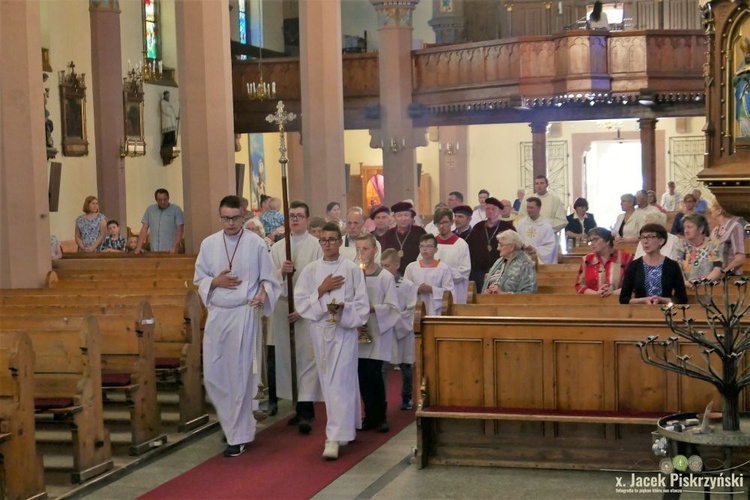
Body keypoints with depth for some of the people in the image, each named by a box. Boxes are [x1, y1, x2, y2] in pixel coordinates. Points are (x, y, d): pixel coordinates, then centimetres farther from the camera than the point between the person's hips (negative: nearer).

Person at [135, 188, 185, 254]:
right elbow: (144, 228, 10)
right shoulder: (150, 210, 10)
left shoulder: (176, 210, -1)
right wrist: (139, 247, 1)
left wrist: (175, 248, -16)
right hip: (154, 251, 3)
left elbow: (180, 230, -5)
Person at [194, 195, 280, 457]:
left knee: (240, 374, -1)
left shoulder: (256, 244, -3)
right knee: (213, 374, 5)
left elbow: (268, 279, 1)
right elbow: (199, 279, 12)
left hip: (245, 314, -4)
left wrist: (263, 294, -20)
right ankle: (233, 421, 28)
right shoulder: (208, 244, 6)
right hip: (217, 314, 4)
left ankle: (239, 435, 8)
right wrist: (216, 282, -9)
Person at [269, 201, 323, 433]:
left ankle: (306, 411, -11)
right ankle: (301, 407, 15)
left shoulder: (317, 246, -2)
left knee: (307, 357, -9)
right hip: (283, 307, 5)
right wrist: (281, 272, -14)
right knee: (287, 357, 6)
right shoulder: (277, 247, 11)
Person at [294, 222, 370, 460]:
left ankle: (334, 438, -13)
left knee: (340, 383, -10)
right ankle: (345, 427, 27)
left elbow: (362, 305, -3)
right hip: (320, 331, 4)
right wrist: (321, 290, -11)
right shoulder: (310, 270, 5)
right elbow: (300, 301, 0)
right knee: (329, 382, 11)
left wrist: (343, 308, -20)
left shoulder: (352, 270, -1)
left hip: (345, 331, -3)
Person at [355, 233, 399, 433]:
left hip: (378, 333, -3)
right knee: (363, 375, 3)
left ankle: (380, 416, 5)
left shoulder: (386, 277, -3)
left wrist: (372, 308, -18)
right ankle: (370, 415, 15)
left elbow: (393, 307, -5)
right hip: (359, 333, 3)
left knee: (374, 373, -8)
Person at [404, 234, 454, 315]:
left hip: (436, 312, -2)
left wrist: (432, 290, -15)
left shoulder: (444, 268, 0)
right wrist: (417, 290, -13)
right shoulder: (411, 267, 7)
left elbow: (449, 291, -4)